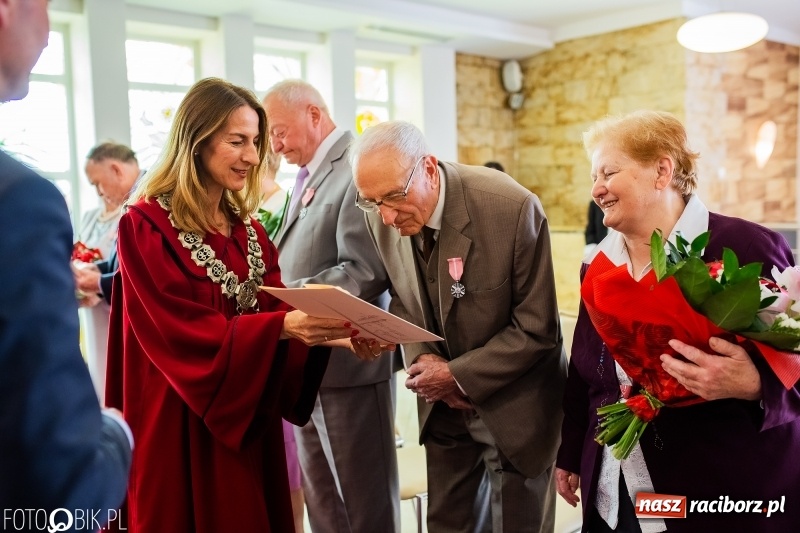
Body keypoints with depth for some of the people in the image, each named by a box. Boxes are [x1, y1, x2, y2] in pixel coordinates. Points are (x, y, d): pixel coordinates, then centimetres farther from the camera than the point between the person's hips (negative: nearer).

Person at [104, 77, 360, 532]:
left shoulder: (249, 229, 8)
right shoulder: (146, 226, -13)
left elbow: (275, 308, 2)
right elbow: (181, 332, -20)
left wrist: (321, 326, -18)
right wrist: (283, 326, -31)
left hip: (249, 417, 7)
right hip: (181, 423, -6)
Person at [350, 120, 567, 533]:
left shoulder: (513, 208, -26)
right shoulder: (381, 217, -10)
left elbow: (537, 329, -18)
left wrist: (459, 375, -19)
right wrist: (421, 356, -11)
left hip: (514, 405, -4)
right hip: (443, 404, 4)